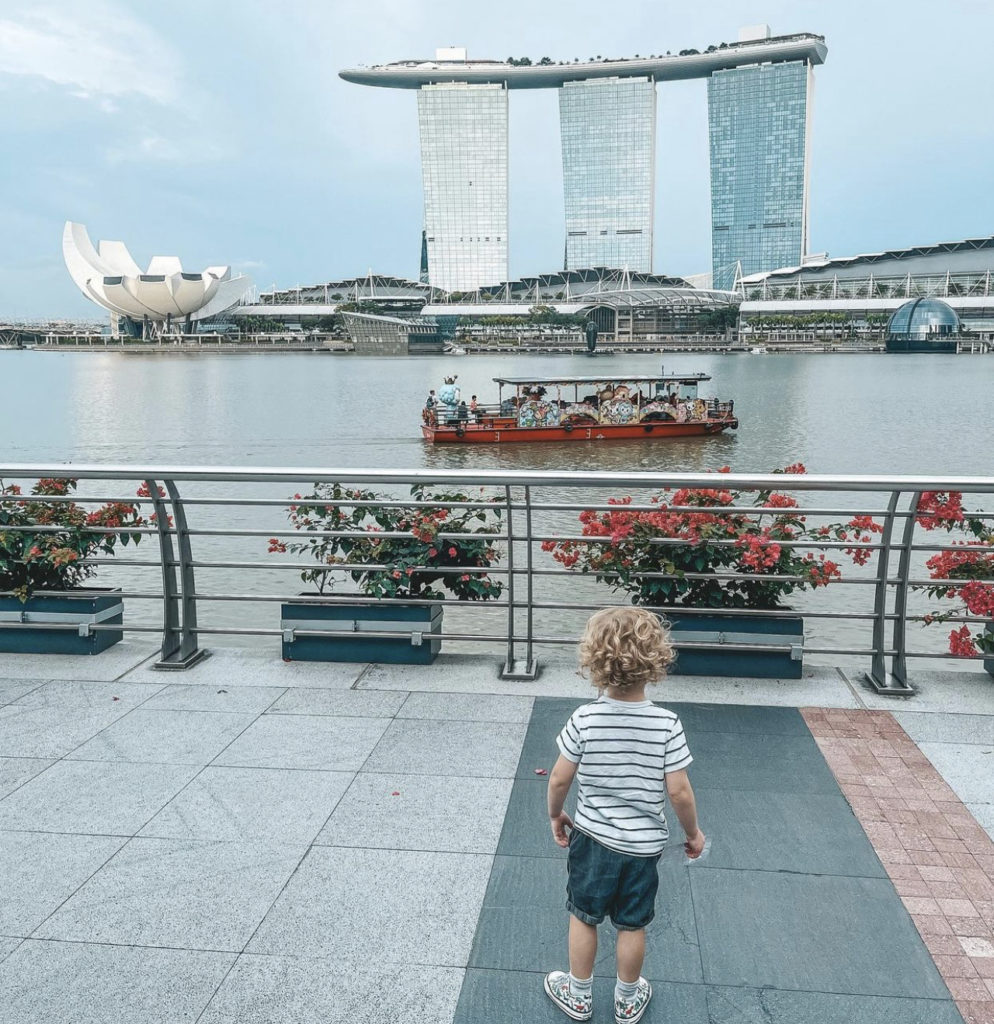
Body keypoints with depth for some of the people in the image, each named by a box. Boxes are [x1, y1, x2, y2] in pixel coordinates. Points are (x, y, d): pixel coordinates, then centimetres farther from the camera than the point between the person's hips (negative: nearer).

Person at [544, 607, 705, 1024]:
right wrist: (693, 832, 3)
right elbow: (678, 791, -15)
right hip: (644, 844, 1)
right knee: (632, 925, 19)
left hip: (592, 837, 0)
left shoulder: (584, 719, -19)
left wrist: (555, 815, 8)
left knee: (583, 917, 20)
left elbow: (560, 779, -12)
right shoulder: (667, 724, -19)